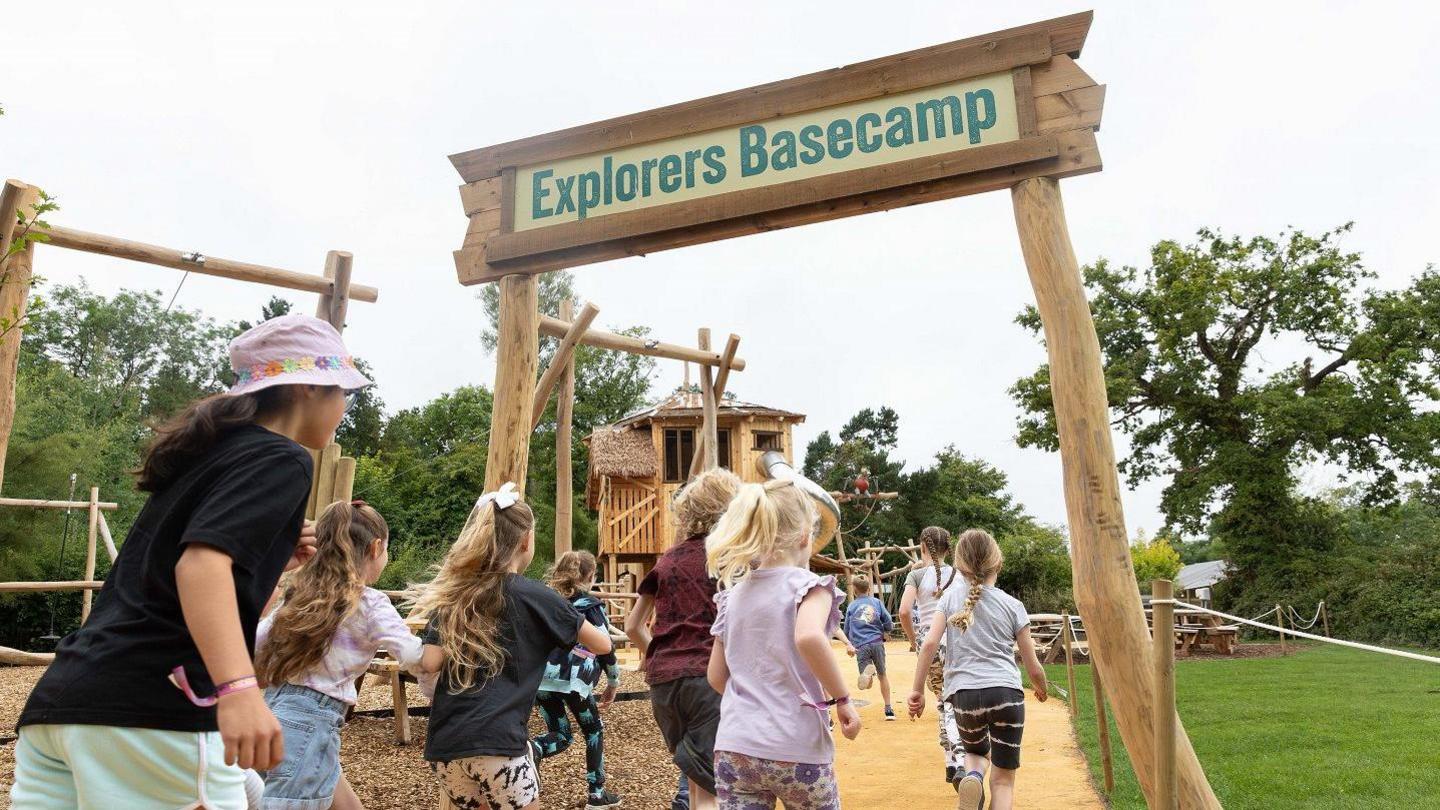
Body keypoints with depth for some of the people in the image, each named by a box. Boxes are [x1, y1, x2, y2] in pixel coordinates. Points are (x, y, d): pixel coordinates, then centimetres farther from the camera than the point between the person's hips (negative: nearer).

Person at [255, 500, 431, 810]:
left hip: (277, 711, 8)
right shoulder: (370, 603, -9)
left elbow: (255, 643, 14)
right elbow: (414, 657, -15)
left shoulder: (301, 592, 12)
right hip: (310, 723, -8)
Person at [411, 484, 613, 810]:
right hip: (498, 742, -5)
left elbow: (428, 662, -1)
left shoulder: (452, 594, 9)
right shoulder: (535, 597, -2)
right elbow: (603, 645, 6)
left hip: (445, 742, 6)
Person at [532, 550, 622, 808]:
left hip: (539, 676, 4)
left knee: (560, 735, 16)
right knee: (594, 731, 17)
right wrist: (613, 683, 14)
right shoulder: (591, 605, 4)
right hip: (572, 678, -4)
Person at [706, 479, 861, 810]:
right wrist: (841, 698, -18)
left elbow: (717, 677, 11)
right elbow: (808, 636, -29)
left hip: (733, 748, 4)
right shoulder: (808, 585, -8)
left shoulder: (733, 595, 8)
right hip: (796, 750, -3)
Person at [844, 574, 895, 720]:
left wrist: (850, 645, 27)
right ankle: (888, 709, 21)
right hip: (877, 643, 1)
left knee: (865, 685, -3)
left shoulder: (851, 606, 9)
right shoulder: (877, 602, 8)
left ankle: (867, 672, -37)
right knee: (882, 675, 20)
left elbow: (847, 631, 10)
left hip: (860, 646, -1)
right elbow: (889, 624, 3)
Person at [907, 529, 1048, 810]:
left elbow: (930, 643, -4)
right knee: (1003, 781, 11)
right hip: (1005, 692, -1)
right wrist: (1041, 691, 31)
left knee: (975, 751, 29)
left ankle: (972, 775, -4)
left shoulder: (951, 598, 9)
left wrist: (917, 690, 3)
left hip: (963, 695, 1)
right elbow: (1033, 668, 10)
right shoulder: (1012, 605, 7)